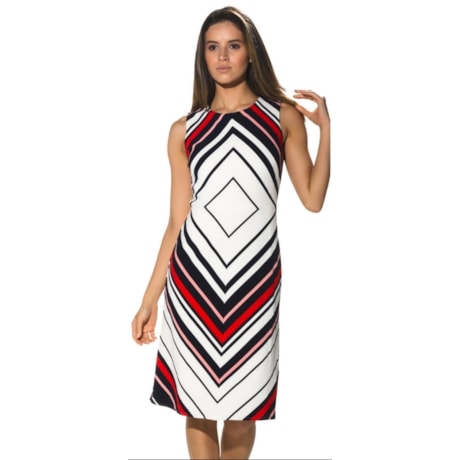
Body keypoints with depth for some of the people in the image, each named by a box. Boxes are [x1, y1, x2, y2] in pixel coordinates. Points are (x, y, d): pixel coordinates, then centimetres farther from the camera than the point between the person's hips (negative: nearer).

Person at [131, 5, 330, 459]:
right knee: (197, 404, 7)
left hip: (255, 277, 0)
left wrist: (325, 128, -3)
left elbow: (313, 199, 2)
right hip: (193, 275, 1)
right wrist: (148, 298, 5)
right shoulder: (184, 130, 7)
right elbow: (177, 221, 7)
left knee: (241, 405, 8)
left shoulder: (284, 116, 6)